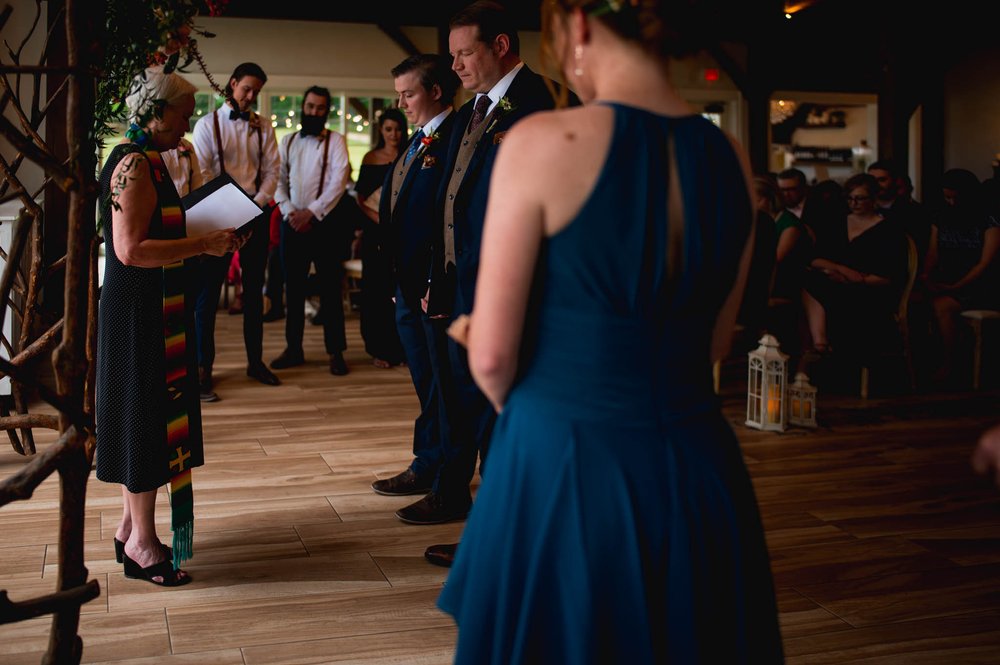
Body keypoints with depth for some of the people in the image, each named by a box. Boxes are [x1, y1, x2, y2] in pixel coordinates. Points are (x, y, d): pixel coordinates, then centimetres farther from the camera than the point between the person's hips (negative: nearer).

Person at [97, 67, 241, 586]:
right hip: (141, 309, -10)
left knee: (145, 417, 15)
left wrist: (206, 239, 12)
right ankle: (141, 540, 8)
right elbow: (130, 249, -26)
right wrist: (204, 245, -23)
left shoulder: (143, 160, 14)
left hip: (149, 307, 10)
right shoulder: (135, 164, -18)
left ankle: (131, 527, 26)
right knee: (147, 416, -2)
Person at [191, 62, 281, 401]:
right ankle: (203, 369, 3)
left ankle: (255, 360, 22)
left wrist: (256, 204, -12)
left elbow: (271, 170, 3)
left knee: (254, 289, 12)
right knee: (208, 293, -2)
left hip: (255, 214, 4)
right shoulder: (208, 125, -1)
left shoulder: (263, 127, 8)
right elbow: (201, 175, -8)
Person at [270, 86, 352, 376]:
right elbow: (279, 180, 8)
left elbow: (339, 180, -10)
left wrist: (312, 212, -15)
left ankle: (335, 351, 4)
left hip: (323, 222, -4)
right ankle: (293, 348, 17)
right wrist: (289, 211, -7)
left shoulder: (335, 141, 0)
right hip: (292, 222, 4)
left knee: (329, 288, -1)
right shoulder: (287, 141, 12)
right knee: (293, 287, 9)